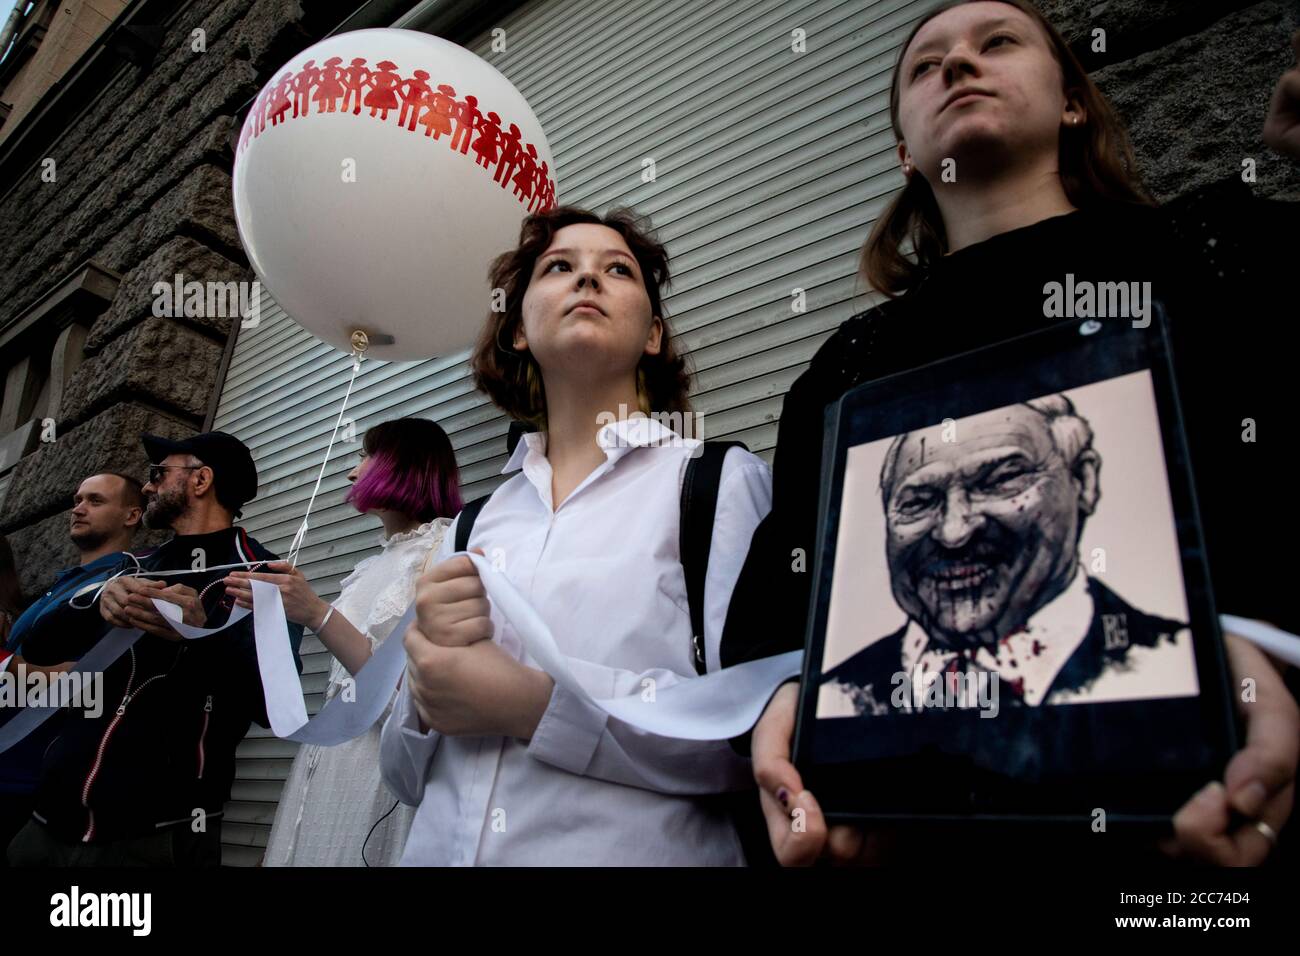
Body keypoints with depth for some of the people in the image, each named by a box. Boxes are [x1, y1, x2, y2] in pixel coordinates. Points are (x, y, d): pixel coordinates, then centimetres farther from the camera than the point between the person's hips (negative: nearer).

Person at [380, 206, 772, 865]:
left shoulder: (720, 480, -7)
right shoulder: (472, 524, 6)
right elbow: (406, 777, 10)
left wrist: (534, 701, -19)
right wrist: (425, 692, -11)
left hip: (633, 847, -3)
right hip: (442, 847, 4)